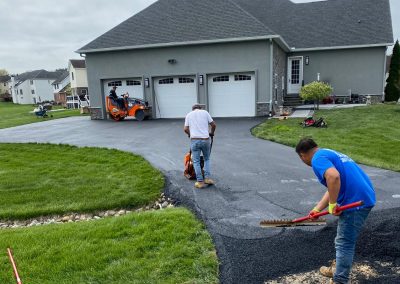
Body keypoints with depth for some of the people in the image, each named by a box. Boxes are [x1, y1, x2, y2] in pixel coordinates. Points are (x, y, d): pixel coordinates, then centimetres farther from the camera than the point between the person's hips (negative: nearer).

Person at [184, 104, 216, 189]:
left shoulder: (189, 114, 11)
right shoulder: (205, 112, 9)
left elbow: (185, 129, 6)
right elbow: (213, 125, 6)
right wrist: (212, 132, 25)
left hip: (194, 140, 0)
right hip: (205, 140, 0)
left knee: (196, 161, 8)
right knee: (207, 159, 20)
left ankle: (200, 182, 5)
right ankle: (207, 178, 10)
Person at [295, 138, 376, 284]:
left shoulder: (318, 159, -9)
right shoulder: (329, 154, 22)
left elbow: (334, 176, -31)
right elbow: (332, 189, 25)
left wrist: (332, 204, -19)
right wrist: (317, 209, 24)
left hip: (355, 202, -10)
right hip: (364, 197, 10)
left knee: (344, 244, 1)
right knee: (344, 241, 25)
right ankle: (338, 269, 41)